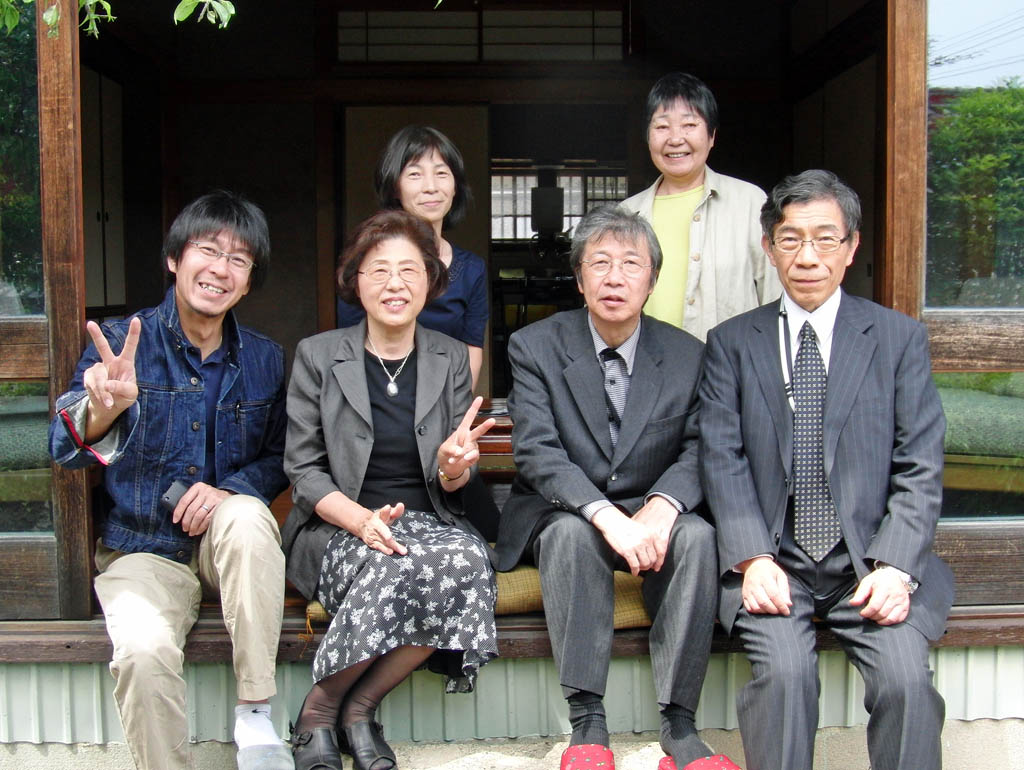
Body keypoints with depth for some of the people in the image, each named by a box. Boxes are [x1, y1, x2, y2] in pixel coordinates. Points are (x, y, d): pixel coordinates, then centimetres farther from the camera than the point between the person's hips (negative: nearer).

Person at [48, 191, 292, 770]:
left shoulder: (264, 359, 4)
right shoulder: (120, 344, -5)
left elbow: (279, 458, 11)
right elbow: (66, 450, -18)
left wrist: (229, 490, -13)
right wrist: (103, 408, -44)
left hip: (231, 547, 2)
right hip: (141, 550, -1)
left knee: (246, 515, -34)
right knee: (146, 651, -32)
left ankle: (257, 715, -24)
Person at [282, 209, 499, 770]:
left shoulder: (451, 359, 11)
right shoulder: (317, 356, 3)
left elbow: (454, 482, 9)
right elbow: (303, 469, 0)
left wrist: (452, 466, -17)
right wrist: (361, 519, -19)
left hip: (429, 523, 3)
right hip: (336, 529, -2)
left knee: (467, 559, -32)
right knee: (391, 568, -36)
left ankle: (358, 706, -14)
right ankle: (318, 711, -10)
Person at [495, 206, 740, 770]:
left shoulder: (685, 354, 3)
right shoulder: (534, 347, -5)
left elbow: (697, 450, -1)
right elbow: (537, 452, -15)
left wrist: (662, 507, -23)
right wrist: (607, 516, -30)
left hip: (651, 517, 2)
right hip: (564, 513, -2)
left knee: (697, 534, -29)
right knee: (572, 531, -35)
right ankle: (587, 724, -29)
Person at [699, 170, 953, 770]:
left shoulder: (901, 338, 8)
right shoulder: (733, 344, 9)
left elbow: (920, 470, 2)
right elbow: (723, 461, 0)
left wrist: (896, 567, -13)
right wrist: (754, 558, -15)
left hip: (873, 561, 1)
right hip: (774, 560, 0)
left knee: (907, 677, -23)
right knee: (784, 670, -26)